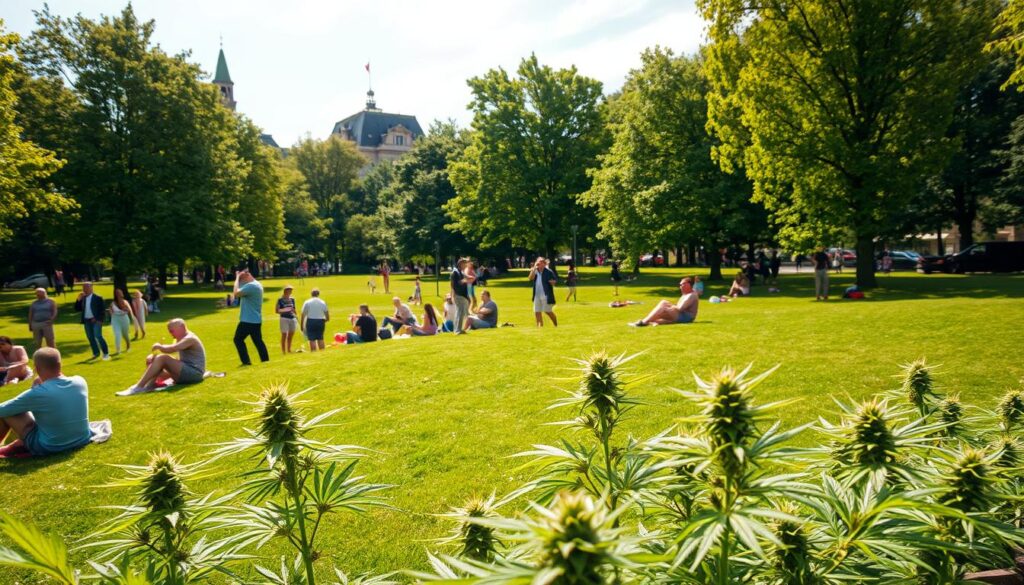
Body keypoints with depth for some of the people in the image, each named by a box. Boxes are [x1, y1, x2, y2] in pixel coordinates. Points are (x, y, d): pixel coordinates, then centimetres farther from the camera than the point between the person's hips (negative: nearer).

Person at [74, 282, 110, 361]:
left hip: (96, 320, -5)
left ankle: (106, 353, -7)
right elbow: (77, 309, 8)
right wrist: (78, 300, -3)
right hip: (87, 321, 5)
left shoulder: (98, 298, -3)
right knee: (90, 338, 7)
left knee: (98, 336, -15)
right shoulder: (82, 299, 10)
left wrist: (99, 319, -13)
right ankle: (96, 353, 16)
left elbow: (102, 310, -4)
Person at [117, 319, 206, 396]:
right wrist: (154, 354, -7)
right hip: (186, 372, 10)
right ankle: (151, 384, -22)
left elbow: (170, 349, -26)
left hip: (194, 373, -10)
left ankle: (138, 387, -25)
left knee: (162, 358, -25)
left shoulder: (190, 338, -13)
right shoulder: (179, 339, 19)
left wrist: (158, 346, -9)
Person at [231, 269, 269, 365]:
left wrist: (237, 278, -14)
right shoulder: (257, 284, 15)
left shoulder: (251, 286, -19)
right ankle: (265, 360, 11)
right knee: (258, 341, 12)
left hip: (248, 320, -9)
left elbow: (236, 293, -22)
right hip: (256, 319, 9)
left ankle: (246, 361, 1)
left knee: (238, 339, 3)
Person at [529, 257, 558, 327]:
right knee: (537, 312, 6)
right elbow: (531, 278, -9)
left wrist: (551, 282, -24)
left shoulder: (548, 272, -4)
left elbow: (553, 283, -1)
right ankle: (540, 326, 17)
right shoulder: (535, 271, 10)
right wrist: (534, 268, -12)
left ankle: (556, 325, 16)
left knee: (548, 311, -2)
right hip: (537, 296, 5)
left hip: (546, 296, -5)